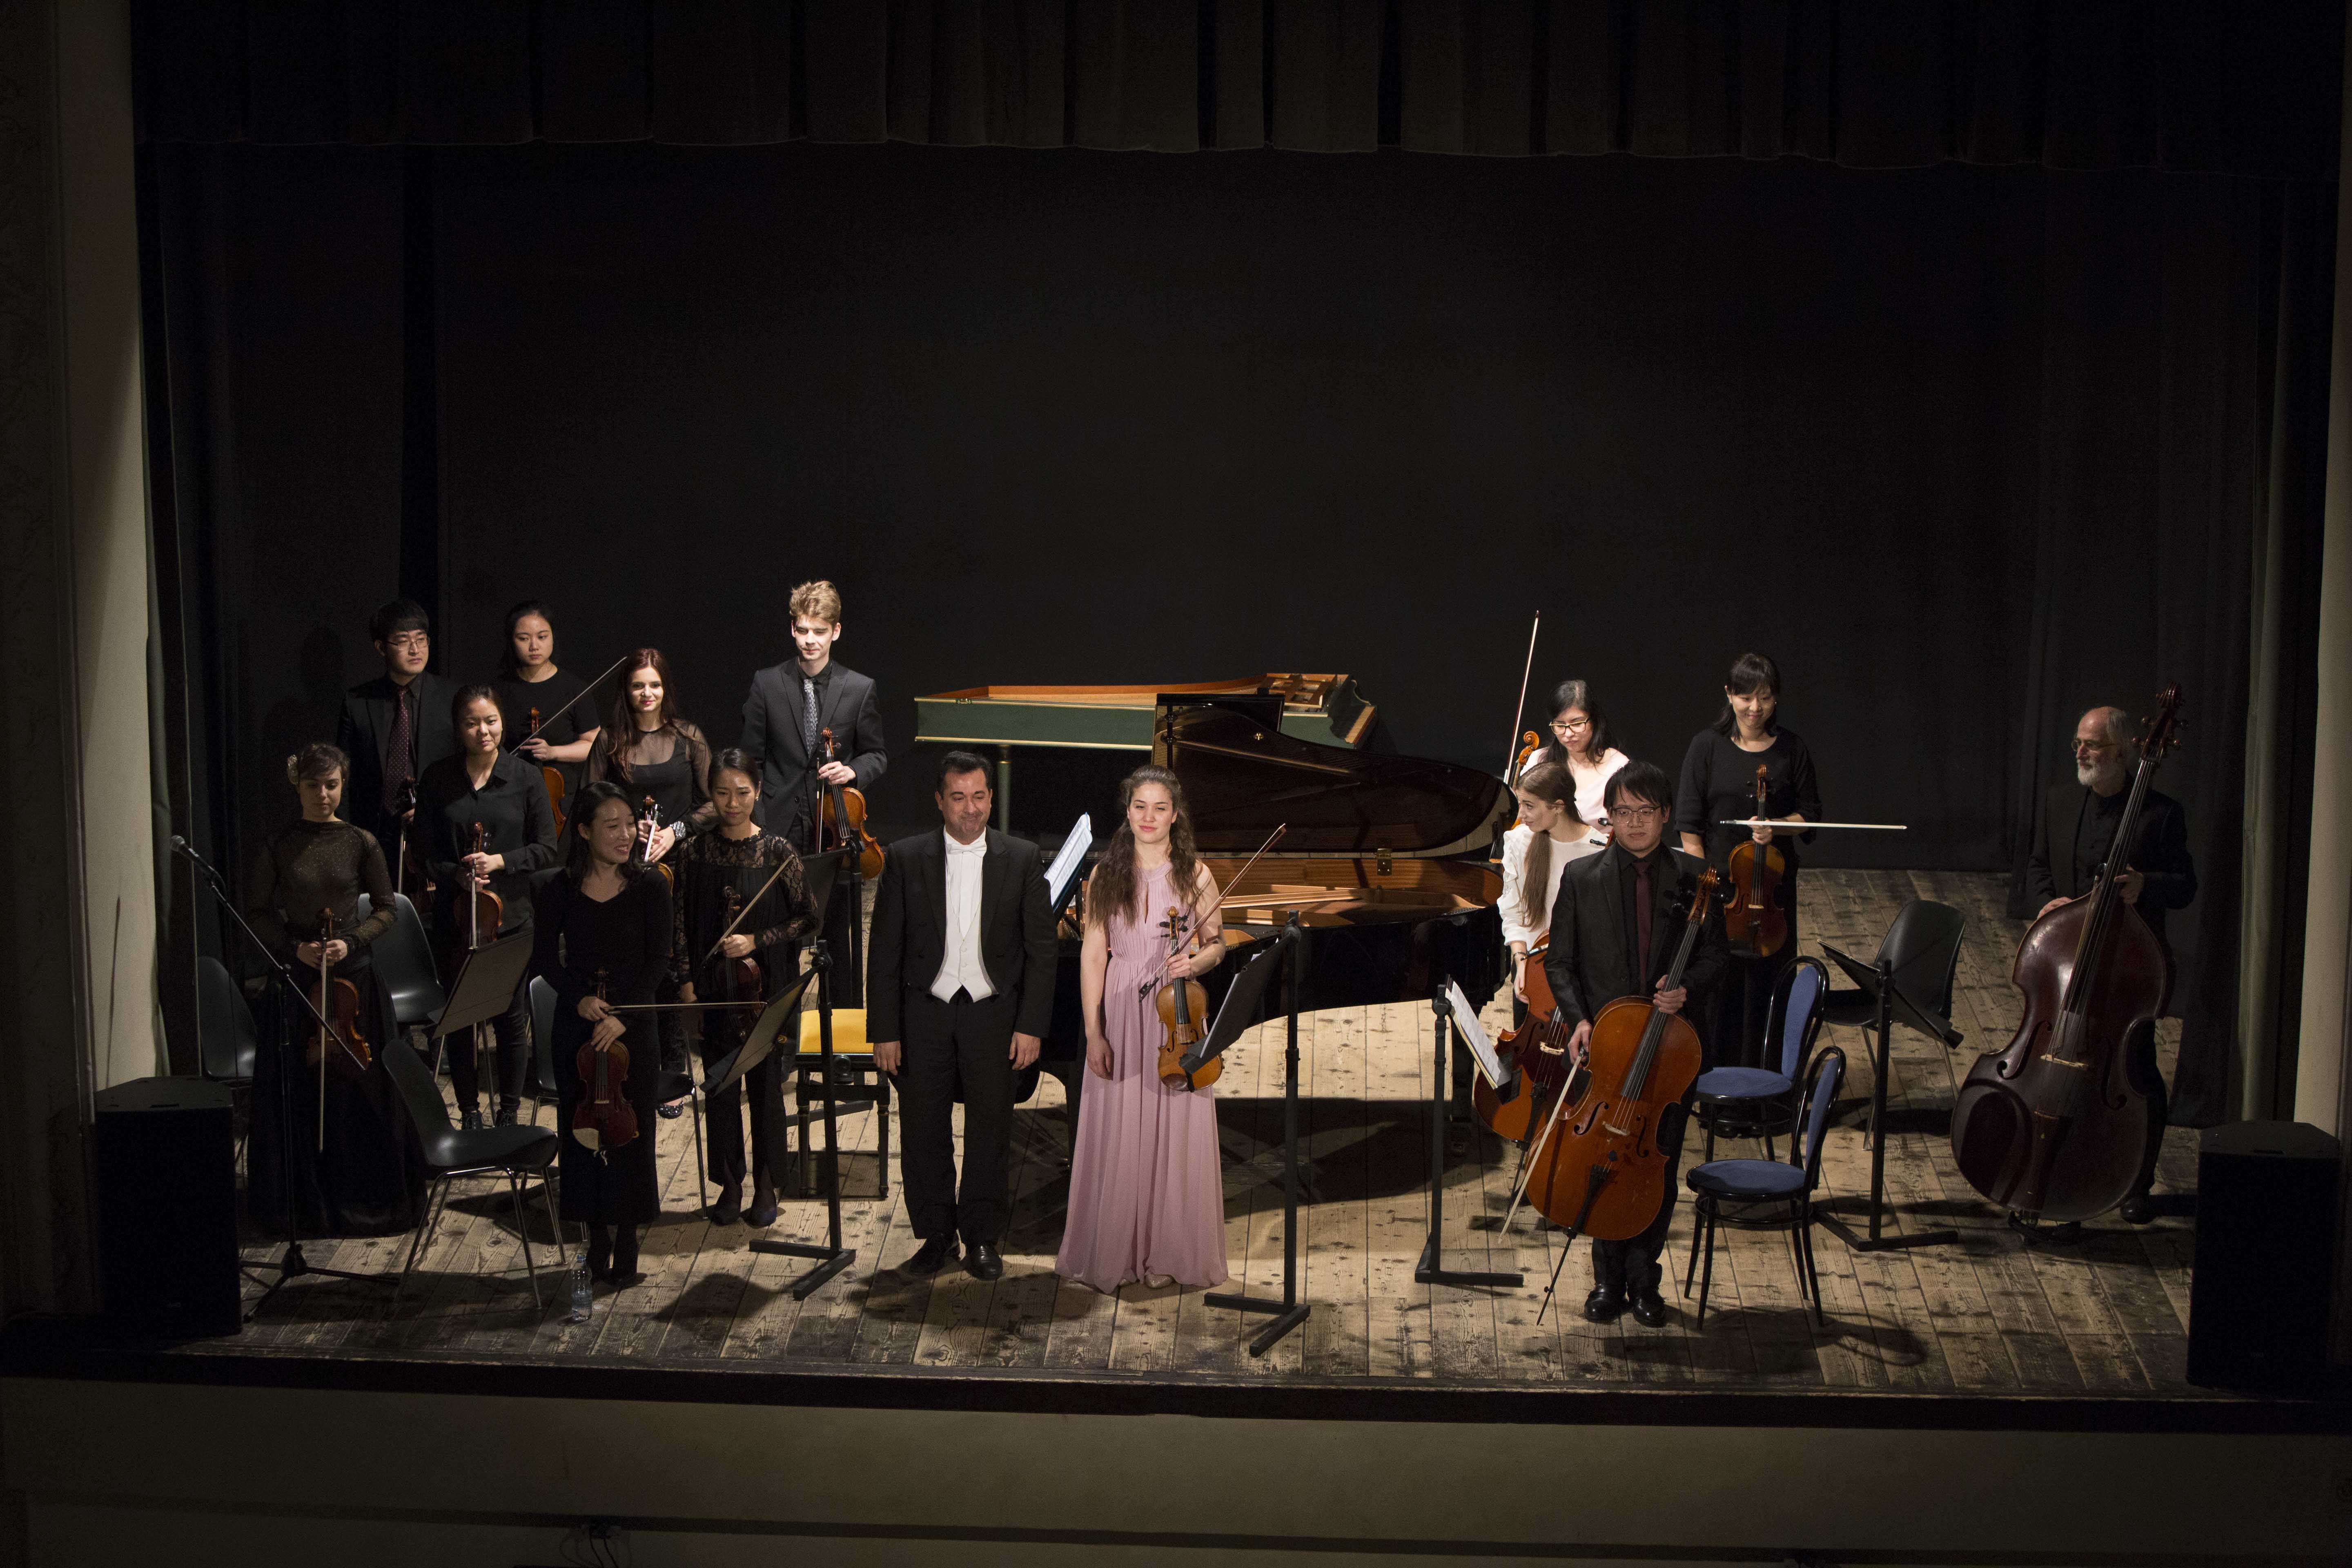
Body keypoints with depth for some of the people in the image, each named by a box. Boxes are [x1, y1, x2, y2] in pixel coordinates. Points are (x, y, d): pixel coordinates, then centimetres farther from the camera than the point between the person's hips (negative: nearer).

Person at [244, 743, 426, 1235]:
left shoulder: (361, 844, 0)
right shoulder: (278, 848, 1)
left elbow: (385, 910, 4)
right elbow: (257, 913, 5)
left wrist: (351, 942, -12)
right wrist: (294, 948, -11)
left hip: (353, 973, 0)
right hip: (296, 975, 0)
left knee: (361, 1090, 2)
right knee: (297, 1092, 2)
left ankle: (363, 1195, 16)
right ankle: (305, 1199, 15)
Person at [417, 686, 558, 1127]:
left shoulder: (525, 777, -1)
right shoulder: (437, 780, 1)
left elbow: (547, 848, -1)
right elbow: (424, 851, 4)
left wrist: (501, 861, -15)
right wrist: (456, 874, -14)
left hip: (511, 914, -1)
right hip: (456, 915, 1)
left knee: (512, 1019, 5)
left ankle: (509, 1113, 21)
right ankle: (469, 1113, 21)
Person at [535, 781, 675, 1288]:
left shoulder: (650, 888, -2)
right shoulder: (558, 891, 0)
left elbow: (658, 959, -6)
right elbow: (545, 958, 3)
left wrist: (623, 1014, -17)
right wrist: (579, 998, -15)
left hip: (632, 1022, -1)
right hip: (577, 1023, 1)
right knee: (584, 1125, 4)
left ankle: (624, 1249, 8)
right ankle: (598, 1240, 16)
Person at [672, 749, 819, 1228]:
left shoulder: (778, 853, -5)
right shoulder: (695, 853, 0)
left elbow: (807, 919, -2)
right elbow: (681, 924, 5)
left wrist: (757, 941, -12)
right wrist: (686, 982, -2)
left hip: (766, 988, -2)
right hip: (712, 987, 2)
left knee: (766, 1086, 4)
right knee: (720, 1087, 7)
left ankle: (765, 1185, 18)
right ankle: (730, 1184, 21)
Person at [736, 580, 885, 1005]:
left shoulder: (860, 689, 2)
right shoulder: (766, 684, 3)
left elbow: (876, 755, 9)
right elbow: (750, 759, 5)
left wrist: (852, 771, -12)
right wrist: (752, 822, -2)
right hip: (781, 828, 0)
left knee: (840, 934, 4)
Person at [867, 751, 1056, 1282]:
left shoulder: (1023, 859, 0)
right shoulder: (905, 859, -1)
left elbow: (1040, 949, 1)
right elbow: (885, 951, 0)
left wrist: (1031, 1025, -6)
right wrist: (885, 1030, -4)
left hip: (993, 1013, 0)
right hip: (924, 1013, 0)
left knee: (990, 1130, 6)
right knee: (922, 1129, 6)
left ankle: (983, 1238, 20)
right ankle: (936, 1235, 21)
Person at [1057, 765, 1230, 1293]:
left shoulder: (1194, 875, 2)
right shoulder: (1106, 876, 2)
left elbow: (1217, 946, 7)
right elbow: (1093, 954, -1)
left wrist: (1194, 961, -17)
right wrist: (1093, 1032, -7)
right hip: (1120, 1014, 0)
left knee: (1173, 1133, 2)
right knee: (1117, 1135, 2)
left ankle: (1167, 1255, 15)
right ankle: (1113, 1254, 15)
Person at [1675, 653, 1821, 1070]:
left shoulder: (1792, 748, 2)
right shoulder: (1708, 746, -3)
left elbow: (1810, 815, 6)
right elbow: (1689, 824, -3)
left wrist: (1776, 827, -15)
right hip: (1719, 884, -1)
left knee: (1766, 983, 5)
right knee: (1717, 983, 2)